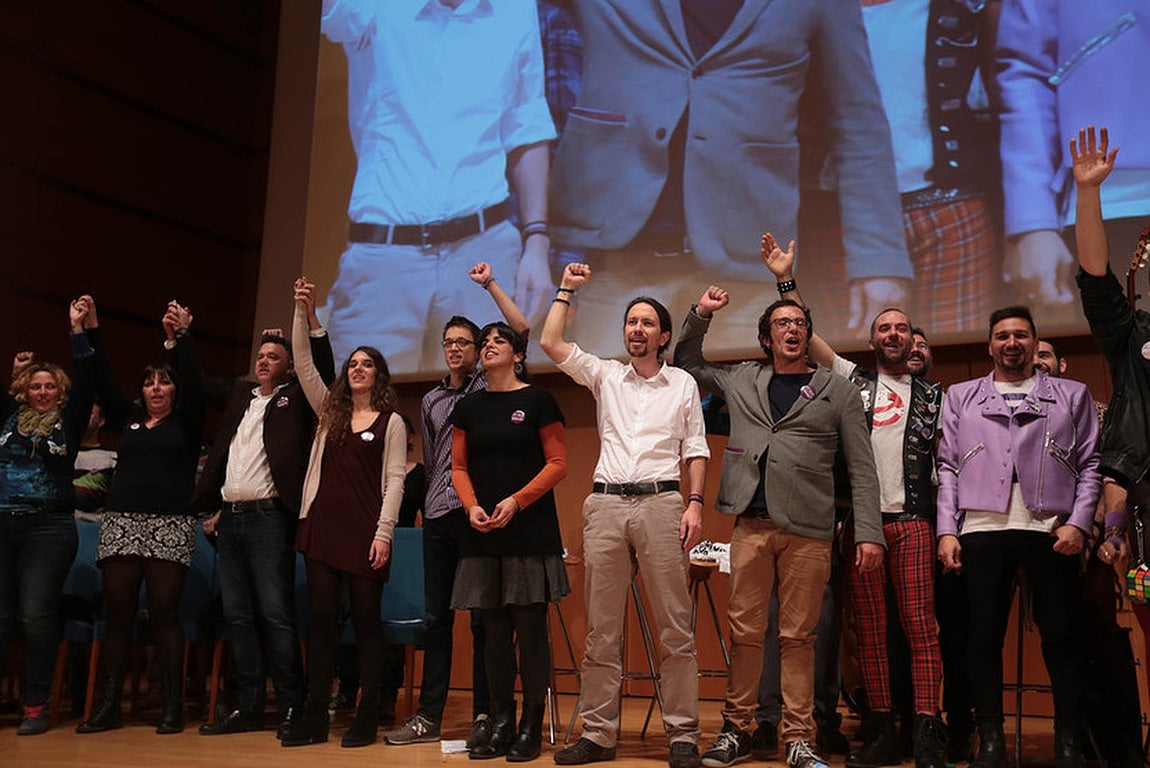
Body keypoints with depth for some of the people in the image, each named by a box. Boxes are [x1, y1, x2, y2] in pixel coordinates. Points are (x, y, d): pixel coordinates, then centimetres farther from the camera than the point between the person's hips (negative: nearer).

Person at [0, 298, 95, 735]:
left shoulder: (68, 421, 7)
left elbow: (86, 382, -2)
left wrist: (77, 330, -5)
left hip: (49, 527, -3)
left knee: (36, 614, -7)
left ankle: (35, 707, -1)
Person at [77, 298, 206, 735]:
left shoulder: (185, 422, 8)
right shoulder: (128, 419, 18)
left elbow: (193, 383, -7)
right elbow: (103, 382, 11)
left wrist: (179, 338, -18)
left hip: (171, 525, -4)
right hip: (122, 521, 4)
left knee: (164, 612, -6)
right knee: (118, 612, 2)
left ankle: (173, 706, -1)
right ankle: (110, 705, 7)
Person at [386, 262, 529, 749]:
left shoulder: (489, 389, 5)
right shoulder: (432, 400, 19)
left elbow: (521, 330, -5)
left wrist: (491, 285, -3)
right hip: (439, 515, 5)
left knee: (482, 617, -2)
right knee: (437, 616, 7)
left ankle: (484, 715, 4)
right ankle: (428, 716, 12)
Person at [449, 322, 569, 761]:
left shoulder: (538, 401, 0)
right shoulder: (469, 407, 13)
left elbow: (557, 464, -4)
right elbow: (459, 467, 13)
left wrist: (516, 501, -15)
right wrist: (472, 506, -6)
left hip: (531, 531, -4)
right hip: (484, 533, 4)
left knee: (530, 627, -3)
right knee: (495, 629, 7)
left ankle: (531, 729, 5)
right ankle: (501, 725, 14)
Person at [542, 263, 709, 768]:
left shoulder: (682, 384, 12)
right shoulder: (604, 376, 15)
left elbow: (696, 449, 9)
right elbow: (551, 343, 7)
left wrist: (695, 503, -4)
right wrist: (567, 290, 14)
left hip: (660, 503, -2)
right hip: (605, 504, 2)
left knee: (674, 628, -3)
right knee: (601, 628, 4)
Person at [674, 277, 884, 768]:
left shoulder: (837, 391, 9)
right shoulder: (740, 381, 16)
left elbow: (862, 470, 6)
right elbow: (686, 362, 30)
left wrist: (869, 534, -3)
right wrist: (701, 314, 15)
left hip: (808, 531, -2)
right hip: (751, 525, 2)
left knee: (797, 637, 0)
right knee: (744, 632, 3)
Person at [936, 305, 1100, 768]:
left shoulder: (1072, 396, 14)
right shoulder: (960, 397, 16)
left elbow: (1089, 465, 7)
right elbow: (947, 467, 10)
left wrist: (1078, 522, -6)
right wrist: (947, 530, 0)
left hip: (1051, 531, -1)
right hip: (981, 531, 1)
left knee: (1061, 638, 1)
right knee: (984, 638, 1)